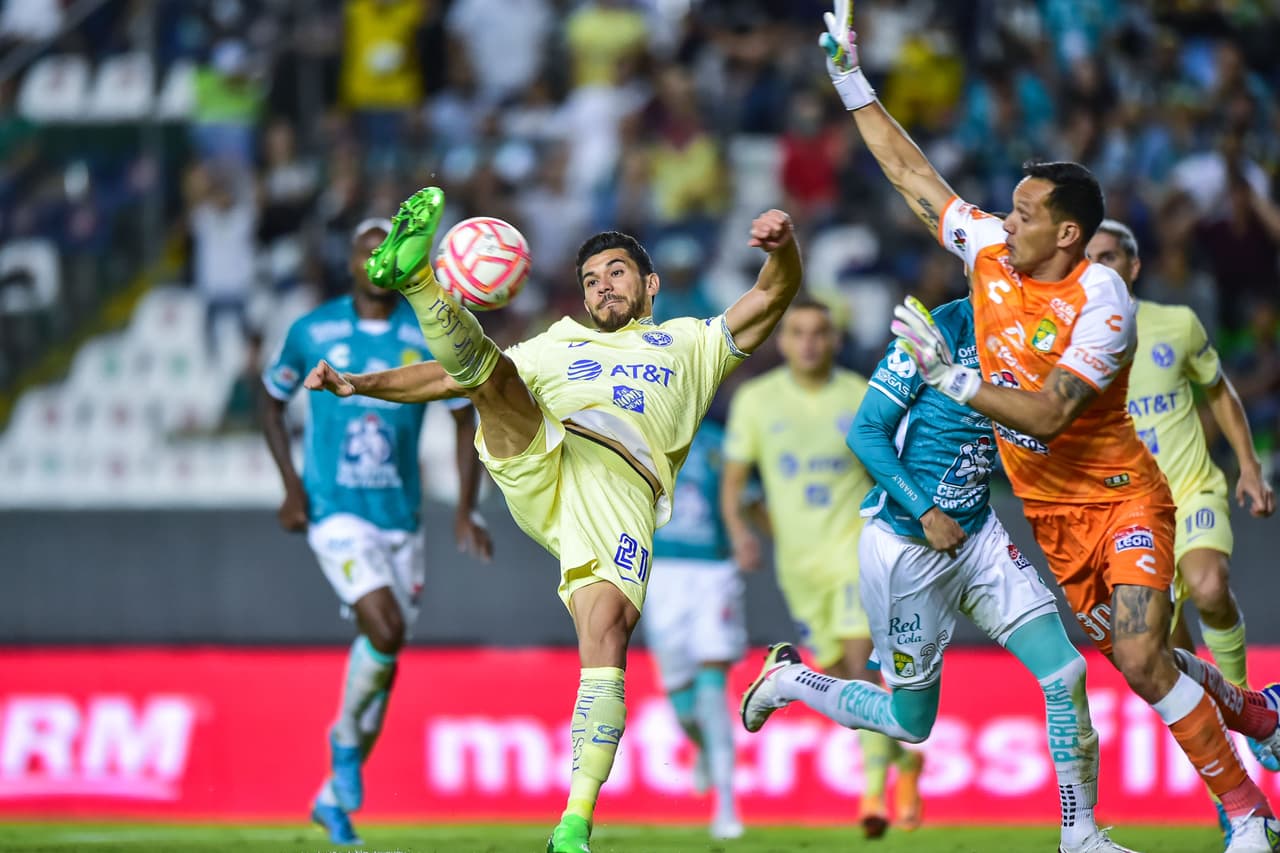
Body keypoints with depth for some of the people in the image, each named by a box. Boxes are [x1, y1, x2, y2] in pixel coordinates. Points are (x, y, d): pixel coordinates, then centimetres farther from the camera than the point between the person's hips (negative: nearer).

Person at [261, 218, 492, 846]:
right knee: (386, 630, -25)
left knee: (382, 666, 6)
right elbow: (271, 399, 12)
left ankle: (335, 799, 22)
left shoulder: (429, 339, 1)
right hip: (336, 515, -3)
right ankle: (345, 740, 1)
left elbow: (466, 419, 9)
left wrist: (465, 511, 0)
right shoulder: (313, 332, -2)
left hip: (401, 519, 3)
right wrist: (292, 484, 0)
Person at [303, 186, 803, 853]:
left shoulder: (687, 343, 33)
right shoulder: (557, 345, 38)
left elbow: (771, 297, 21)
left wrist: (781, 247, -2)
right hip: (533, 465, 3)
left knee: (605, 633, -24)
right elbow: (449, 377, 33)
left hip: (621, 482, -3)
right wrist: (360, 384, 20)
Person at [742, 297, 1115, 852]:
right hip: (906, 549, -6)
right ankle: (787, 680, 32)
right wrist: (926, 512, -21)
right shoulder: (945, 329, -18)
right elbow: (865, 432, -16)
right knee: (911, 720, 8)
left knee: (1065, 674, -8)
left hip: (978, 535, 6)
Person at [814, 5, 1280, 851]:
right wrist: (852, 80, 5)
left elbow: (1047, 413, -30)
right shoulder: (989, 250, -4)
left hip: (1122, 496, -6)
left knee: (1143, 659, -19)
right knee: (1130, 655, 6)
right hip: (1054, 514, 6)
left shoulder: (1102, 303, -23)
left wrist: (952, 376, -36)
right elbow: (911, 171, 6)